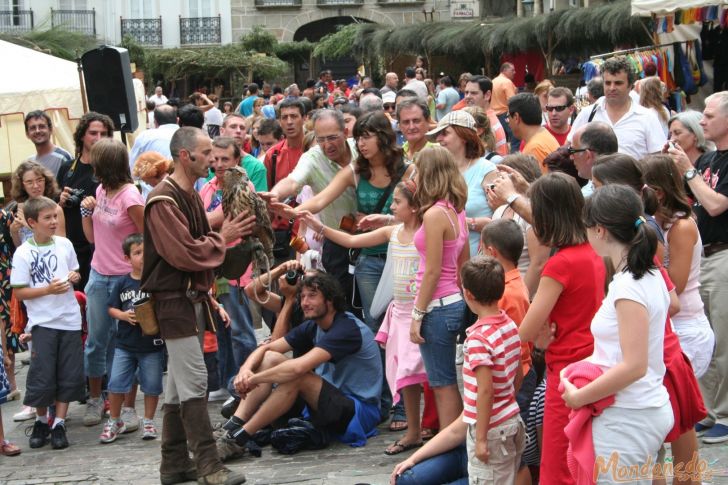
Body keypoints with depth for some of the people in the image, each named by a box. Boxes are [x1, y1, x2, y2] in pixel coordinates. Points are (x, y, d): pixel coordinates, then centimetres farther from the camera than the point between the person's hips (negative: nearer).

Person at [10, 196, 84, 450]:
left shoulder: (65, 244, 4)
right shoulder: (23, 253, -8)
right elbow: (19, 292, -8)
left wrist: (74, 277, -4)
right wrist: (48, 289, -19)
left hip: (69, 319, 4)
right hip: (42, 322, -4)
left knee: (69, 376, 3)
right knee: (42, 376, -3)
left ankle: (59, 424, 13)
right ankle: (41, 421, 18)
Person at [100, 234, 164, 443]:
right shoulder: (122, 284, 2)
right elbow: (111, 308, 8)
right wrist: (124, 315, -10)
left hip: (152, 345, -2)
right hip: (125, 345, 2)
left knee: (151, 385, 7)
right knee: (116, 383, 2)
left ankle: (148, 422, 23)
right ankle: (115, 422, 19)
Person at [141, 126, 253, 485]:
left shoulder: (189, 196, 15)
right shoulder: (164, 201, -17)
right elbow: (185, 253, -23)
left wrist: (230, 232, 0)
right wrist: (223, 238, -11)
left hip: (192, 297, 10)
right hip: (174, 300, -10)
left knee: (180, 381, 11)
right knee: (194, 379, -10)